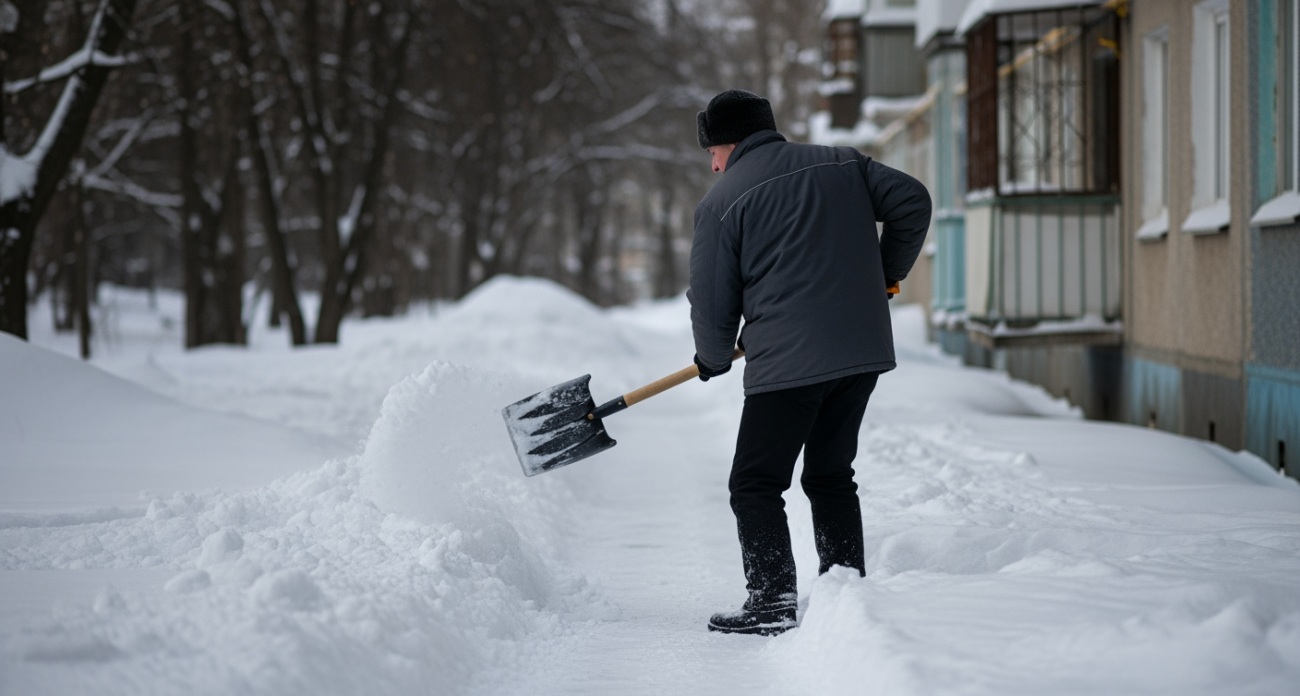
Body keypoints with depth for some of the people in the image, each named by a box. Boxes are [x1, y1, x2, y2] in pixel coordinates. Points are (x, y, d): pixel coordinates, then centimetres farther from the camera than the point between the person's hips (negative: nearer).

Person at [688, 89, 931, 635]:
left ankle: (774, 602, -4)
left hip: (787, 361, -6)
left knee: (756, 486, 4)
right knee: (831, 476, 19)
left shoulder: (722, 202, -1)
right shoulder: (844, 164, 12)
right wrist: (888, 272, 23)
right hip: (865, 349, 6)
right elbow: (912, 201, 10)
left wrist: (713, 359, 19)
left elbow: (711, 299, 0)